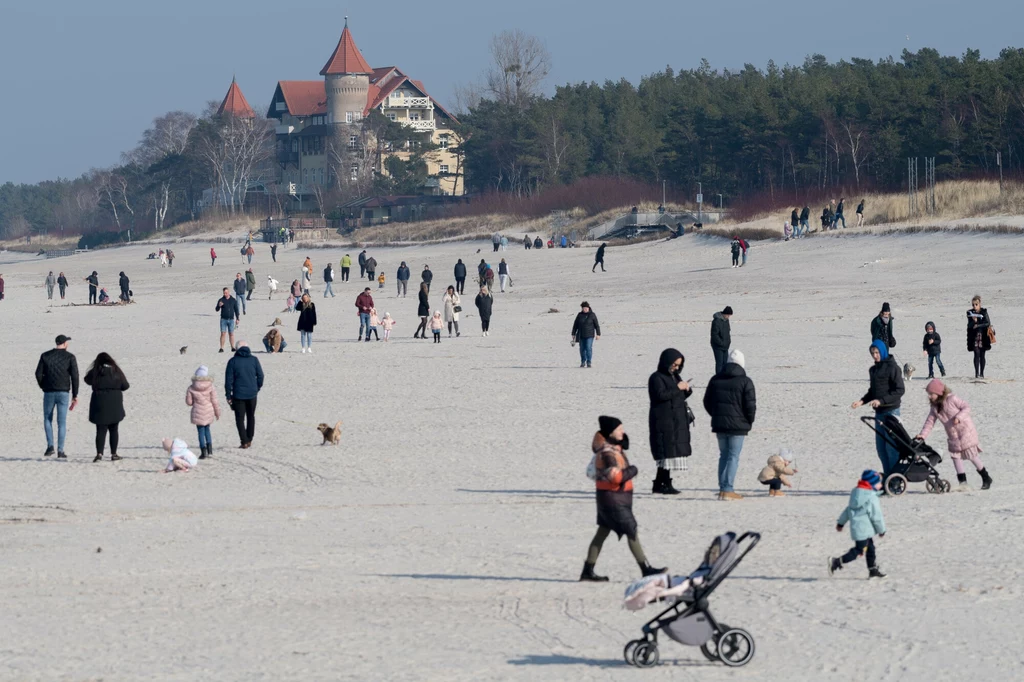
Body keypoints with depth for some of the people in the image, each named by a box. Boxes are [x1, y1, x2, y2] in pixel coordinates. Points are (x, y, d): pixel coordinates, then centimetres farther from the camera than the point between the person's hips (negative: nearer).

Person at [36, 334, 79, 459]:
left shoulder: (45, 356, 2)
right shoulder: (70, 357, -1)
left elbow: (38, 374, -1)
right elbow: (75, 376, -5)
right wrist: (75, 396, 0)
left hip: (49, 393, 1)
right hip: (63, 393, -1)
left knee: (47, 419, 16)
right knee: (62, 422, 3)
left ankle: (50, 446, 1)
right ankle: (60, 451, -1)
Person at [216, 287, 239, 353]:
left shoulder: (233, 300, 4)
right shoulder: (221, 300, -1)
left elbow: (236, 310, 10)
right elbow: (217, 310, -4)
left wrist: (237, 319, 6)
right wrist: (219, 306, -26)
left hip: (231, 320, 1)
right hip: (223, 319, -1)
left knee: (231, 334, 5)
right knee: (223, 333, -5)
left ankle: (233, 347, 13)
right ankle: (221, 348, -4)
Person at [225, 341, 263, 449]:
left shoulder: (233, 361, -7)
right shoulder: (254, 360, -1)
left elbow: (228, 380, -7)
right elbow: (260, 376, 1)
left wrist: (228, 395, -1)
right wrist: (258, 388, 16)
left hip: (238, 395, -3)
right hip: (252, 394, 3)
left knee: (240, 418, 5)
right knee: (251, 416, 18)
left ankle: (244, 442, -1)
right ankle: (249, 440, 22)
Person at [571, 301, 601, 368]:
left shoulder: (592, 315, -3)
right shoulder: (579, 315, 5)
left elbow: (597, 325, -1)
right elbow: (575, 325, 11)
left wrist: (598, 334, -5)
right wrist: (573, 334, 9)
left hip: (589, 335, -3)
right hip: (581, 335, 3)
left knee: (589, 348, -12)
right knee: (582, 349, 6)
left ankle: (589, 362, -6)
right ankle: (583, 362, 18)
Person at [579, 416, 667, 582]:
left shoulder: (613, 446, 8)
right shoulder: (607, 453, -22)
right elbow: (614, 476, -30)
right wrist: (631, 471, -15)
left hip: (617, 497, 10)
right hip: (612, 498, -10)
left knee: (602, 533, 13)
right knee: (631, 532, -6)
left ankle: (588, 572, 17)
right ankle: (646, 570, -2)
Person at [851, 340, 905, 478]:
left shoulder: (892, 367, -8)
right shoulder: (873, 369, 15)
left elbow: (899, 390, -14)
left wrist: (881, 401, -21)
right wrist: (862, 401, 5)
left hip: (891, 411, -8)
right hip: (879, 412, 8)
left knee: (891, 446, -8)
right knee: (880, 447, 7)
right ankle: (888, 476, 14)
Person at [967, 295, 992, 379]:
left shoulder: (984, 312, 1)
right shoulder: (970, 313, 2)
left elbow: (988, 323, -6)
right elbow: (969, 325, -3)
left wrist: (978, 325, -14)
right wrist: (974, 321, -23)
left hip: (983, 336, 0)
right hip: (974, 336, 0)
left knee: (982, 355, 3)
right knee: (977, 354, -9)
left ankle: (982, 373, 8)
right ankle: (977, 373, -9)